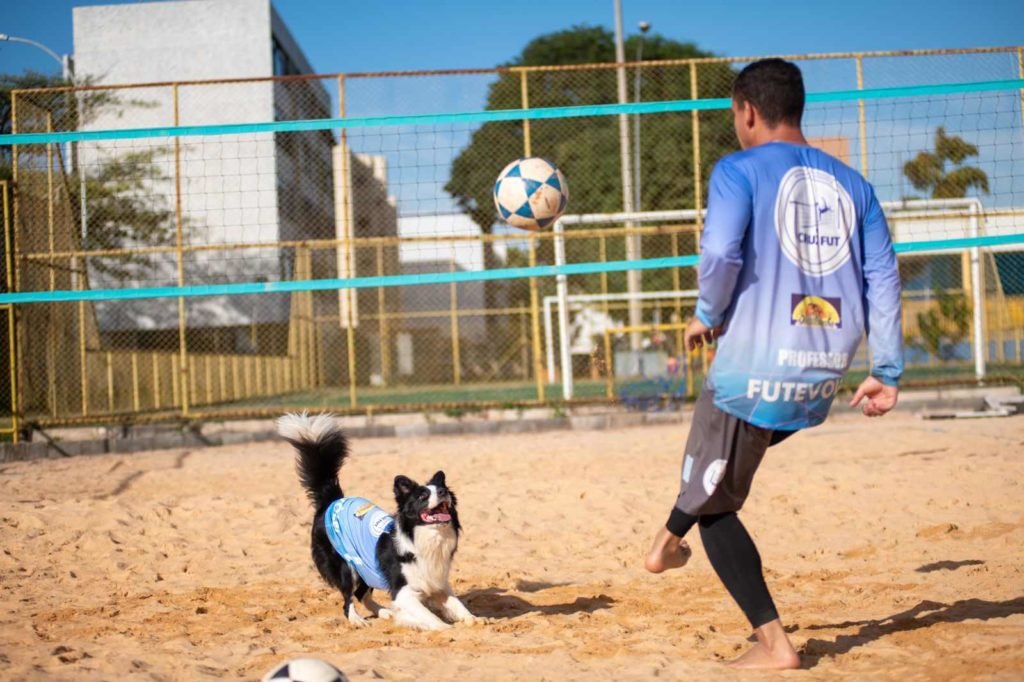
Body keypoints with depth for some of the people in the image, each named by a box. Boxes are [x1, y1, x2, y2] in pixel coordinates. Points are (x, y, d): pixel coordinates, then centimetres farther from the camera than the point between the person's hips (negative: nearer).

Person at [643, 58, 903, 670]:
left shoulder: (740, 171, -4)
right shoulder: (851, 183, 12)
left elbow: (720, 255, -19)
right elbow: (883, 277, 7)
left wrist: (708, 316, -1)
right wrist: (888, 371, 10)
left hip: (755, 370, -6)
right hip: (824, 377, 6)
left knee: (715, 505, 10)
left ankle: (774, 643, 4)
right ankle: (671, 539, 46)